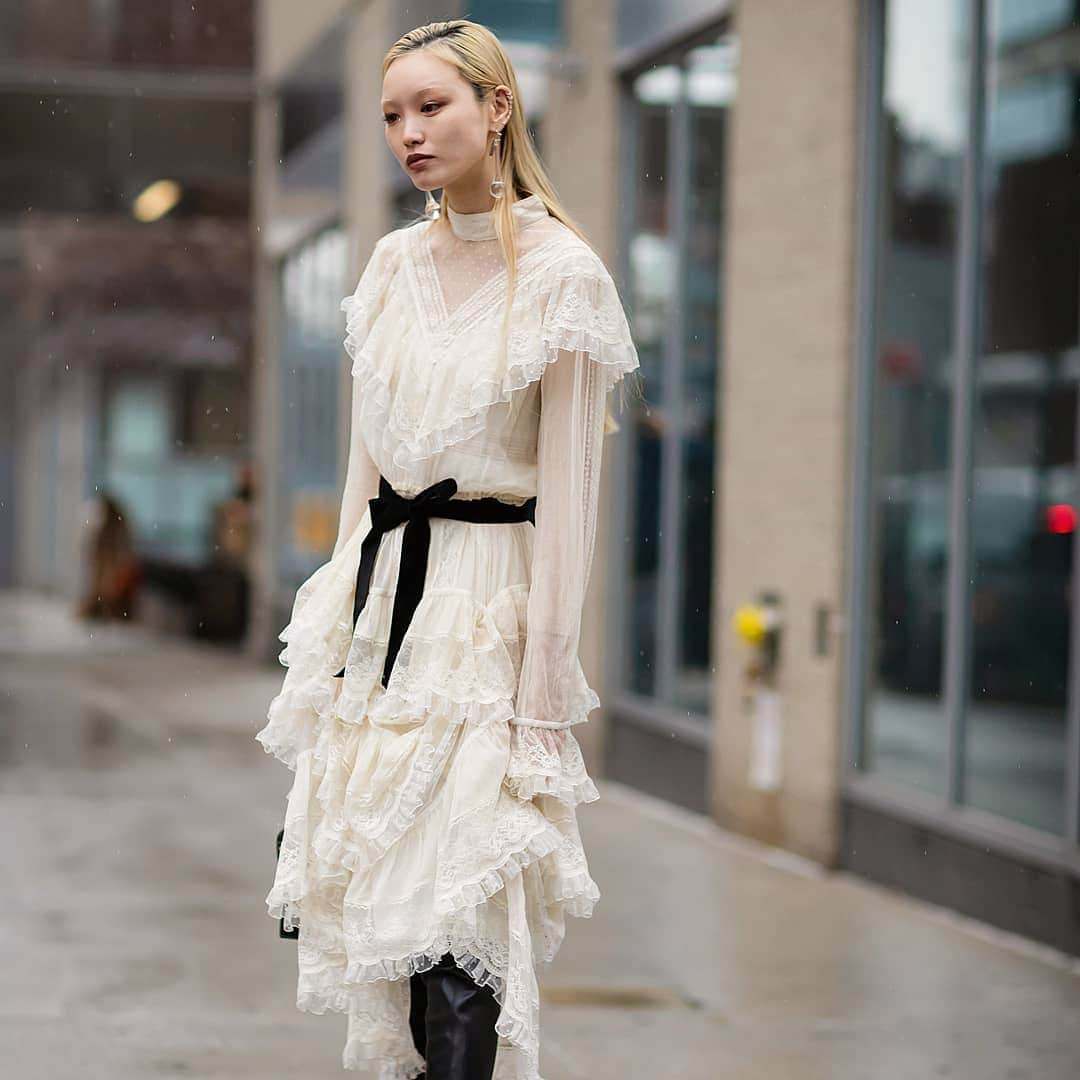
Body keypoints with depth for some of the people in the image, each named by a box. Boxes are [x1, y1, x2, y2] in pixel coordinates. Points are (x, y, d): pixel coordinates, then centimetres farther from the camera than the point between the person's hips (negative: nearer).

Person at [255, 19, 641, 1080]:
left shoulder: (562, 272, -9)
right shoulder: (393, 263, 10)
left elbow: (567, 487, -11)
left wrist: (546, 675, -14)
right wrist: (339, 606, 11)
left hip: (488, 595, -6)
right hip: (381, 588, 6)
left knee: (453, 910, -9)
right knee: (380, 887, 8)